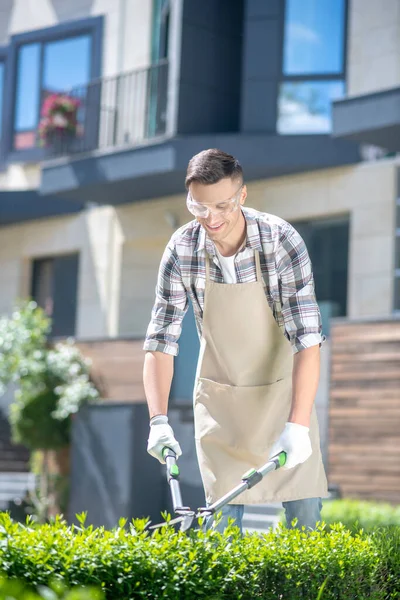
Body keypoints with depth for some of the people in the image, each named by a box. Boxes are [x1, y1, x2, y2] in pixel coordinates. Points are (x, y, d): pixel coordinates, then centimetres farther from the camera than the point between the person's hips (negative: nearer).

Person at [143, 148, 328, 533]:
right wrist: (158, 421, -24)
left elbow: (307, 338, -26)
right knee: (223, 508, 0)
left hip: (282, 390, -1)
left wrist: (297, 426, -35)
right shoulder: (182, 249, -15)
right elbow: (161, 342, -12)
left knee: (305, 509, -4)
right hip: (219, 397, 1)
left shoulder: (282, 241, -22)